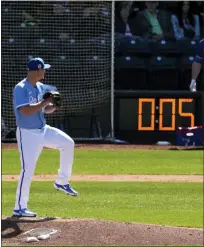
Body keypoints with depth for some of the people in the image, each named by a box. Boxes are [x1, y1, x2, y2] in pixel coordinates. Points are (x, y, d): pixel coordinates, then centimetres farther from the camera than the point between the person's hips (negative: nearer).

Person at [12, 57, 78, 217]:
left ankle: (62, 182, 12)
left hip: (43, 130, 8)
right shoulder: (21, 89, -17)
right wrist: (46, 101, -24)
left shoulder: (41, 87, 7)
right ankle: (19, 208, 1)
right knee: (27, 170, -8)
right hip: (28, 134, -8)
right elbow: (26, 111, -28)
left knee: (68, 143, -1)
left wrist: (53, 106, -7)